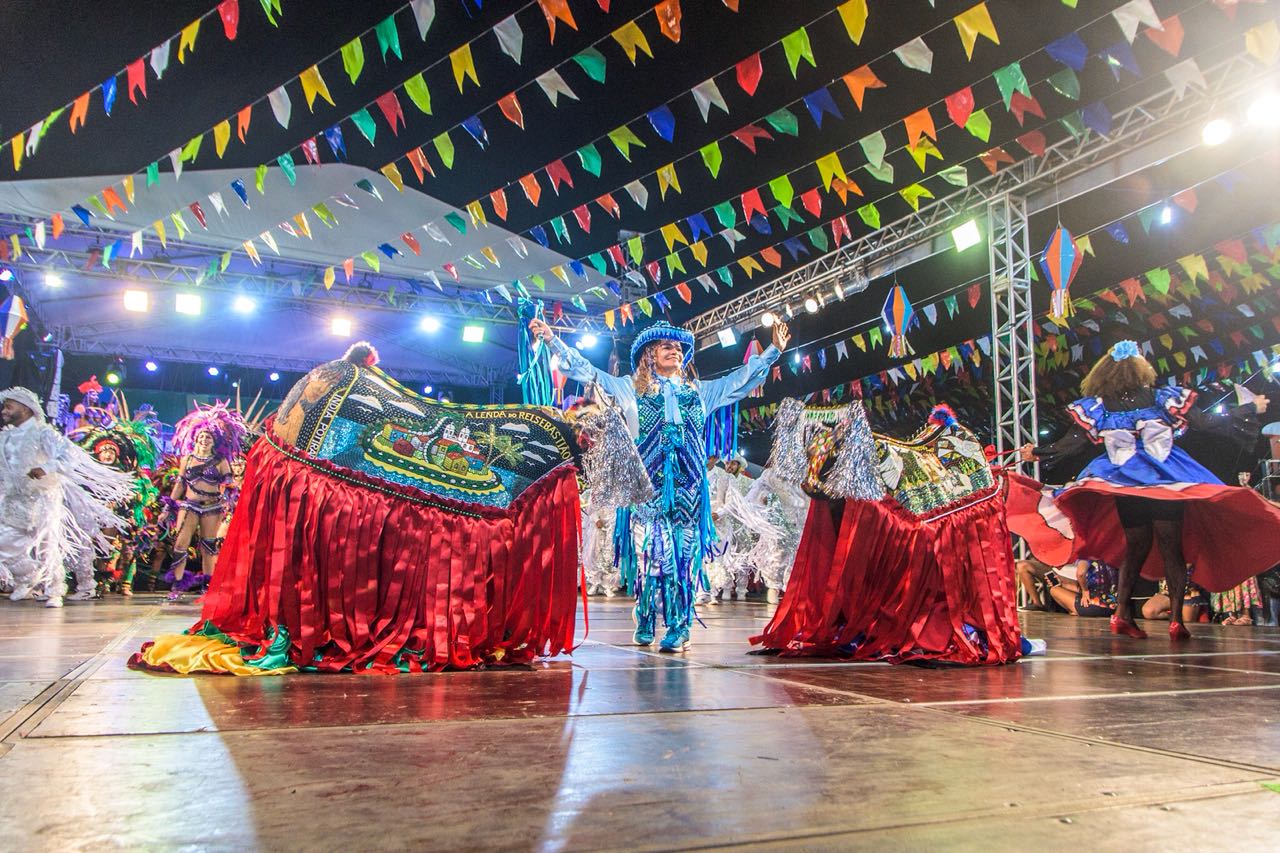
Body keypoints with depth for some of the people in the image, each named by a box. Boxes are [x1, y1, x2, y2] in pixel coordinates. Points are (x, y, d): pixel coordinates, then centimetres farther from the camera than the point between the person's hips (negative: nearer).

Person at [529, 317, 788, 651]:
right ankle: (644, 627, 4)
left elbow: (741, 379, 24)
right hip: (649, 485, -2)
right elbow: (586, 371, 9)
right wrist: (552, 340, 2)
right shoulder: (630, 388, 13)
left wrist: (774, 350, 22)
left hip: (689, 485, 2)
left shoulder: (699, 391, 20)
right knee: (651, 552, -7)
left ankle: (679, 628, 0)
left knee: (685, 555, -3)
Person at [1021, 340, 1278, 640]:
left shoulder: (1096, 406, 0)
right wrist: (1251, 409, 18)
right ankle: (1176, 619, -4)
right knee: (1172, 549, 3)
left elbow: (1071, 442, 1)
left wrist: (1037, 453, 15)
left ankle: (1122, 614, 5)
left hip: (1125, 482, 1)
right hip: (1168, 480, -1)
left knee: (1135, 548, 13)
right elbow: (1208, 423, 4)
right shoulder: (1163, 397, 0)